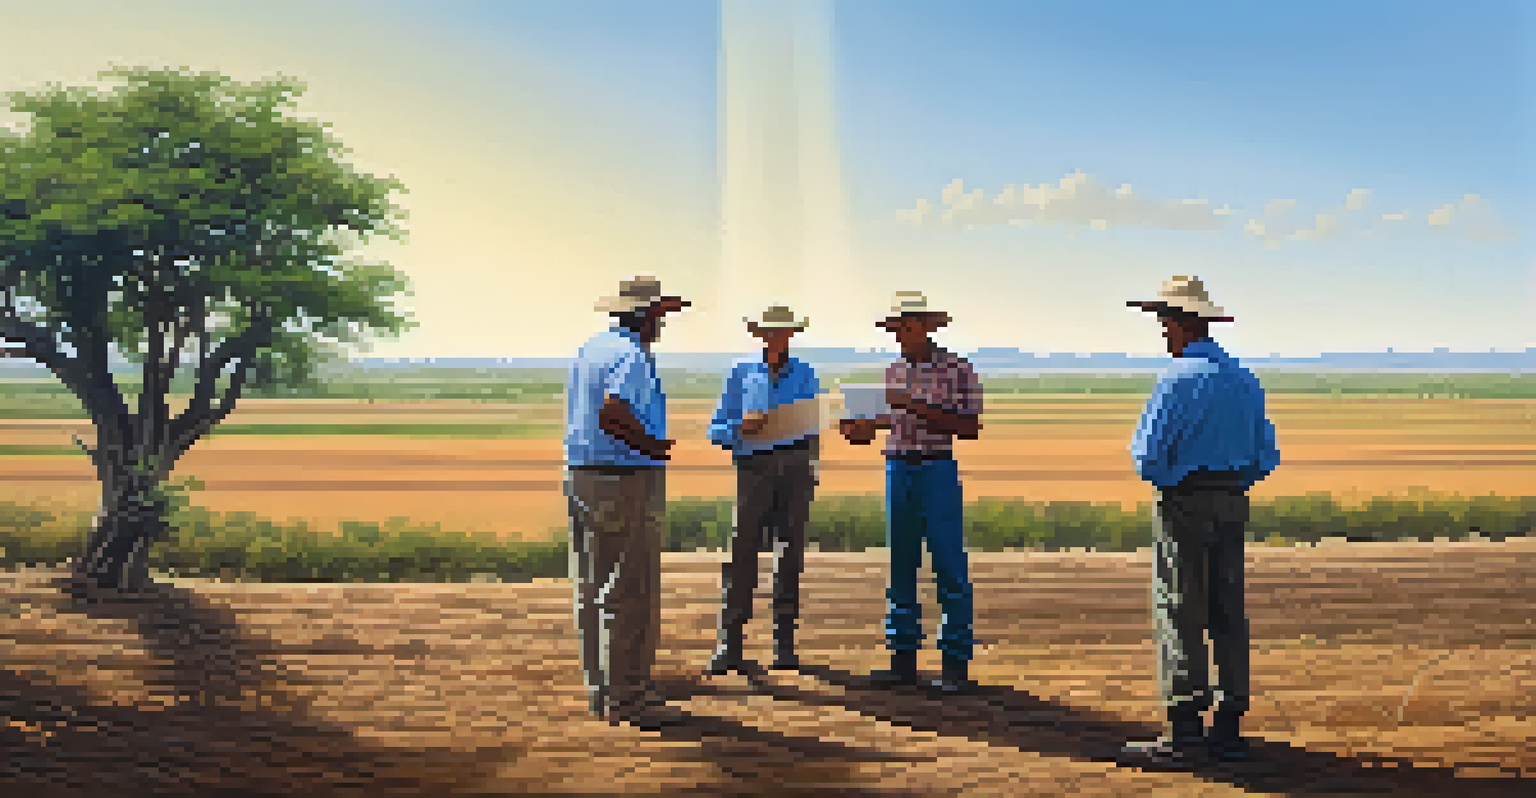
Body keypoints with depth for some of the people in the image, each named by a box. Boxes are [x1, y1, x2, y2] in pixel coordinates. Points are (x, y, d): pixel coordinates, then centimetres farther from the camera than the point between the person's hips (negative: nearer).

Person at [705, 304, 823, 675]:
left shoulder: (805, 374, 9)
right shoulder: (741, 373, 5)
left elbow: (812, 430, 8)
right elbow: (716, 431, 3)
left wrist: (812, 470, -5)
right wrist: (742, 428, -16)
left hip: (796, 472, 1)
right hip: (754, 470, -1)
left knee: (791, 558, 2)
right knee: (743, 559, -6)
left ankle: (785, 649, 8)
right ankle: (730, 649, -2)